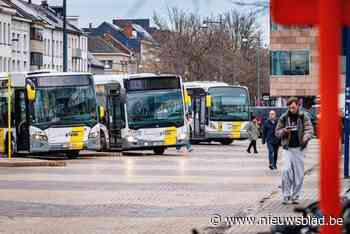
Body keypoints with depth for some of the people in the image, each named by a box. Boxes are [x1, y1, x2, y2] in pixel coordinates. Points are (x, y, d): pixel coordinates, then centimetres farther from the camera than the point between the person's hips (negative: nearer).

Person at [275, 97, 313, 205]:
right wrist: (284, 131, -12)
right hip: (288, 148, 0)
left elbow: (309, 129, -5)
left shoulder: (304, 117, 2)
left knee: (299, 174, 3)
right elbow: (277, 132, 11)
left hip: (299, 148, 0)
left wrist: (305, 138, -26)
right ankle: (286, 195, -8)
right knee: (286, 170, -16)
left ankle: (295, 196, 15)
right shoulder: (284, 118, 5)